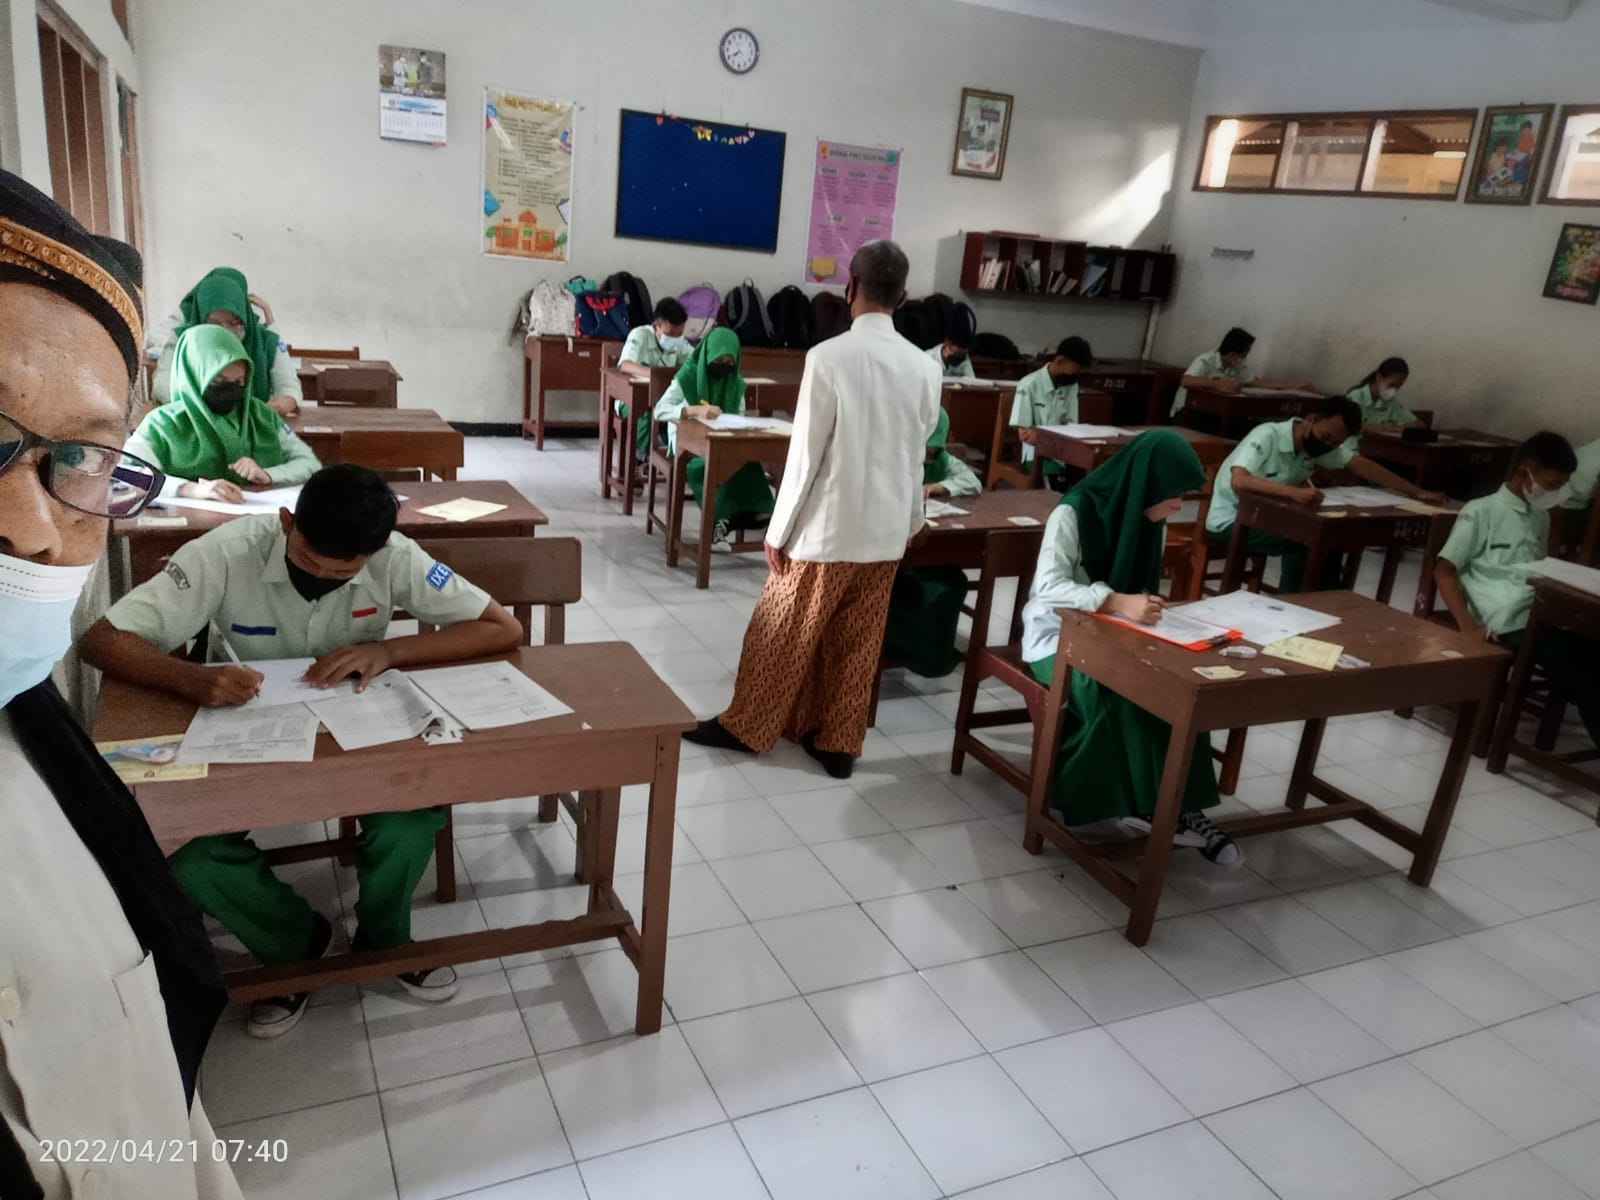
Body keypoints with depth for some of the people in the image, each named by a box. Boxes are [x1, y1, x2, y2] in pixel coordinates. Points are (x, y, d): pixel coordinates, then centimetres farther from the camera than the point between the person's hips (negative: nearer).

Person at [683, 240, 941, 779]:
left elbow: (806, 453, -14)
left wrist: (779, 529, -5)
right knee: (856, 645, 14)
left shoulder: (829, 356, -15)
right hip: (887, 530, 5)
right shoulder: (924, 367, -1)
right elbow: (916, 455, 8)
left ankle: (746, 725, 24)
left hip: (828, 527, -5)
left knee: (782, 633, 11)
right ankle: (837, 743, 24)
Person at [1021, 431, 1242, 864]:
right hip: (1059, 637, -6)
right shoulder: (1074, 513, -19)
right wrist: (1117, 603, -43)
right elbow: (1047, 587, -31)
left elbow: (1144, 588, 12)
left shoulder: (1150, 520, 3)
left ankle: (1182, 807, -17)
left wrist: (1146, 609, -11)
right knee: (1120, 693, -34)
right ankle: (1144, 806, -17)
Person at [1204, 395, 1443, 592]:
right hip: (1231, 521, -8)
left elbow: (1363, 466, 2)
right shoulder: (1267, 436, -24)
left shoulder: (1322, 444, -1)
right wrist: (1292, 491, -49)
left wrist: (1416, 492, -3)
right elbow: (1238, 481, -38)